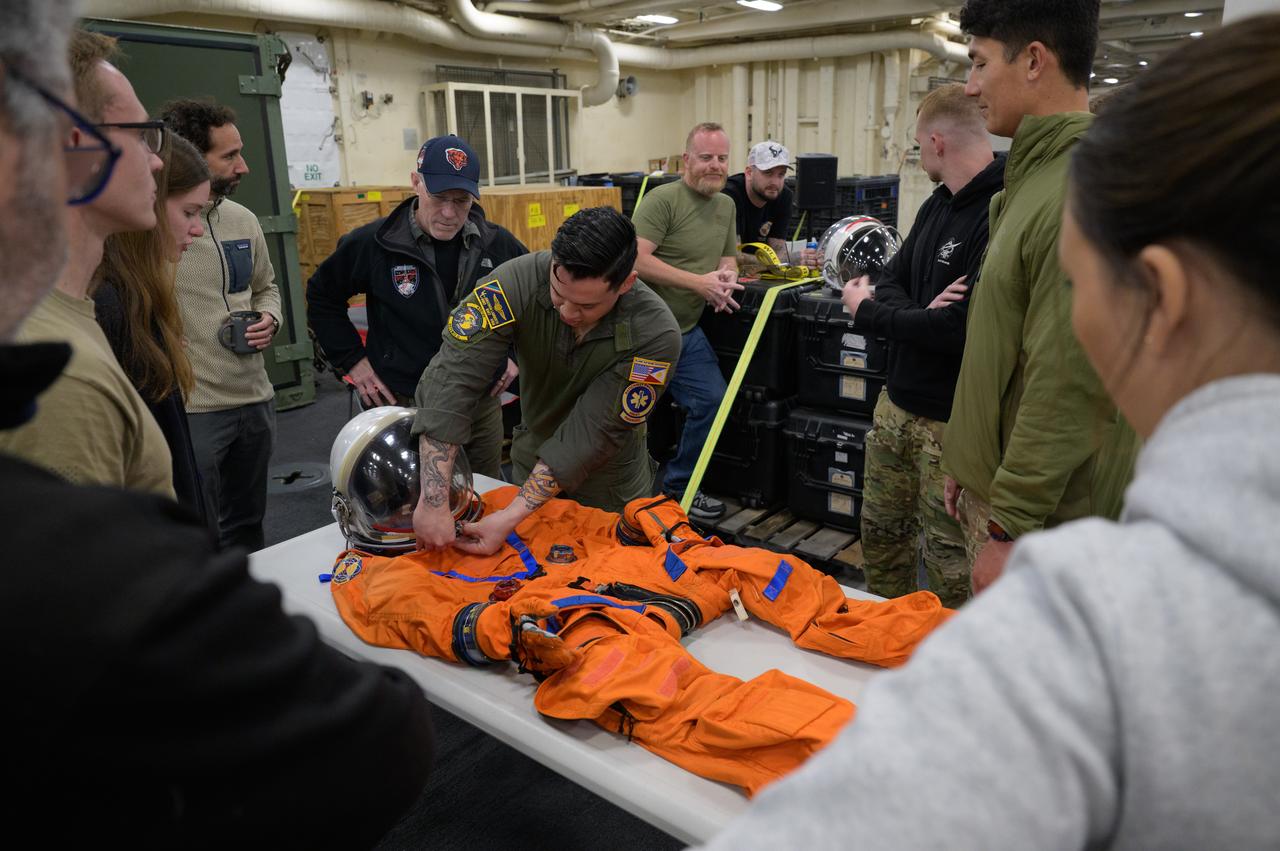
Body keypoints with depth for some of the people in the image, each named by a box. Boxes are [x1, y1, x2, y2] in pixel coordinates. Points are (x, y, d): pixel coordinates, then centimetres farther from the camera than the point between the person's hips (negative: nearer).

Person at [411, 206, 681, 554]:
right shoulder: (520, 280, -29)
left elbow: (590, 434, -30)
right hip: (532, 459, 2)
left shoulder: (656, 334, -32)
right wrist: (434, 502, -41)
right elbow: (452, 376, -34)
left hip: (611, 480, -2)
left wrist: (512, 517, -34)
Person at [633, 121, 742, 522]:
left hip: (686, 331, 8)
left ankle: (678, 488, 21)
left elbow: (728, 257, 21)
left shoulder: (726, 206, 14)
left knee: (712, 402, 4)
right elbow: (637, 260, -24)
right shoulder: (662, 199, -14)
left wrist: (727, 274, -6)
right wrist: (700, 282, -23)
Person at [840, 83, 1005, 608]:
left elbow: (963, 329, -27)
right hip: (897, 404, 9)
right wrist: (919, 314, -14)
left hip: (952, 422, -9)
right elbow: (891, 279, 10)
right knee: (881, 532, 23)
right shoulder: (939, 204, 9)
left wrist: (869, 313, -12)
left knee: (949, 563, 5)